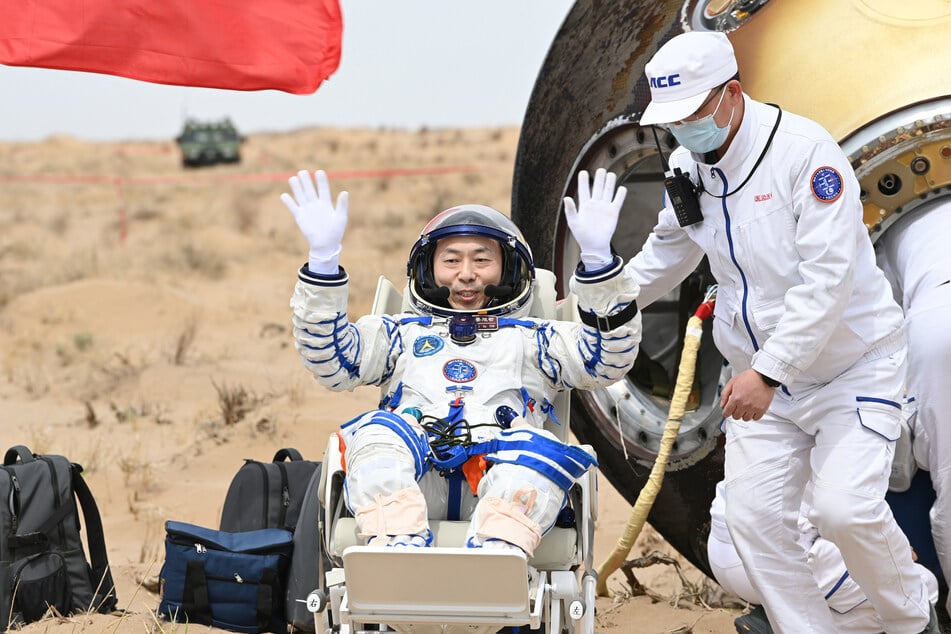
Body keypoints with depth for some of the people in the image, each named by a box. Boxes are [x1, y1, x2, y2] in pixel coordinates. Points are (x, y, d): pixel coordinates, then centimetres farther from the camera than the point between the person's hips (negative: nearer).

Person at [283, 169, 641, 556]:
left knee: (536, 449, -33)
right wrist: (323, 258, 5)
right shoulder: (401, 333, 35)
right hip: (407, 478, 0)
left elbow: (611, 356, 16)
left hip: (502, 471, 0)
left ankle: (496, 556, -57)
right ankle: (396, 548, -53)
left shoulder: (533, 339, 34)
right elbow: (330, 359, 18)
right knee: (377, 431, -32)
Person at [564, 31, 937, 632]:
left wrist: (767, 372, -30)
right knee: (754, 515, -5)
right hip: (765, 378, 7)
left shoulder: (803, 148, -20)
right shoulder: (689, 165, 2)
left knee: (845, 507, -19)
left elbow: (828, 277, -26)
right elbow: (665, 257, 19)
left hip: (854, 362, -6)